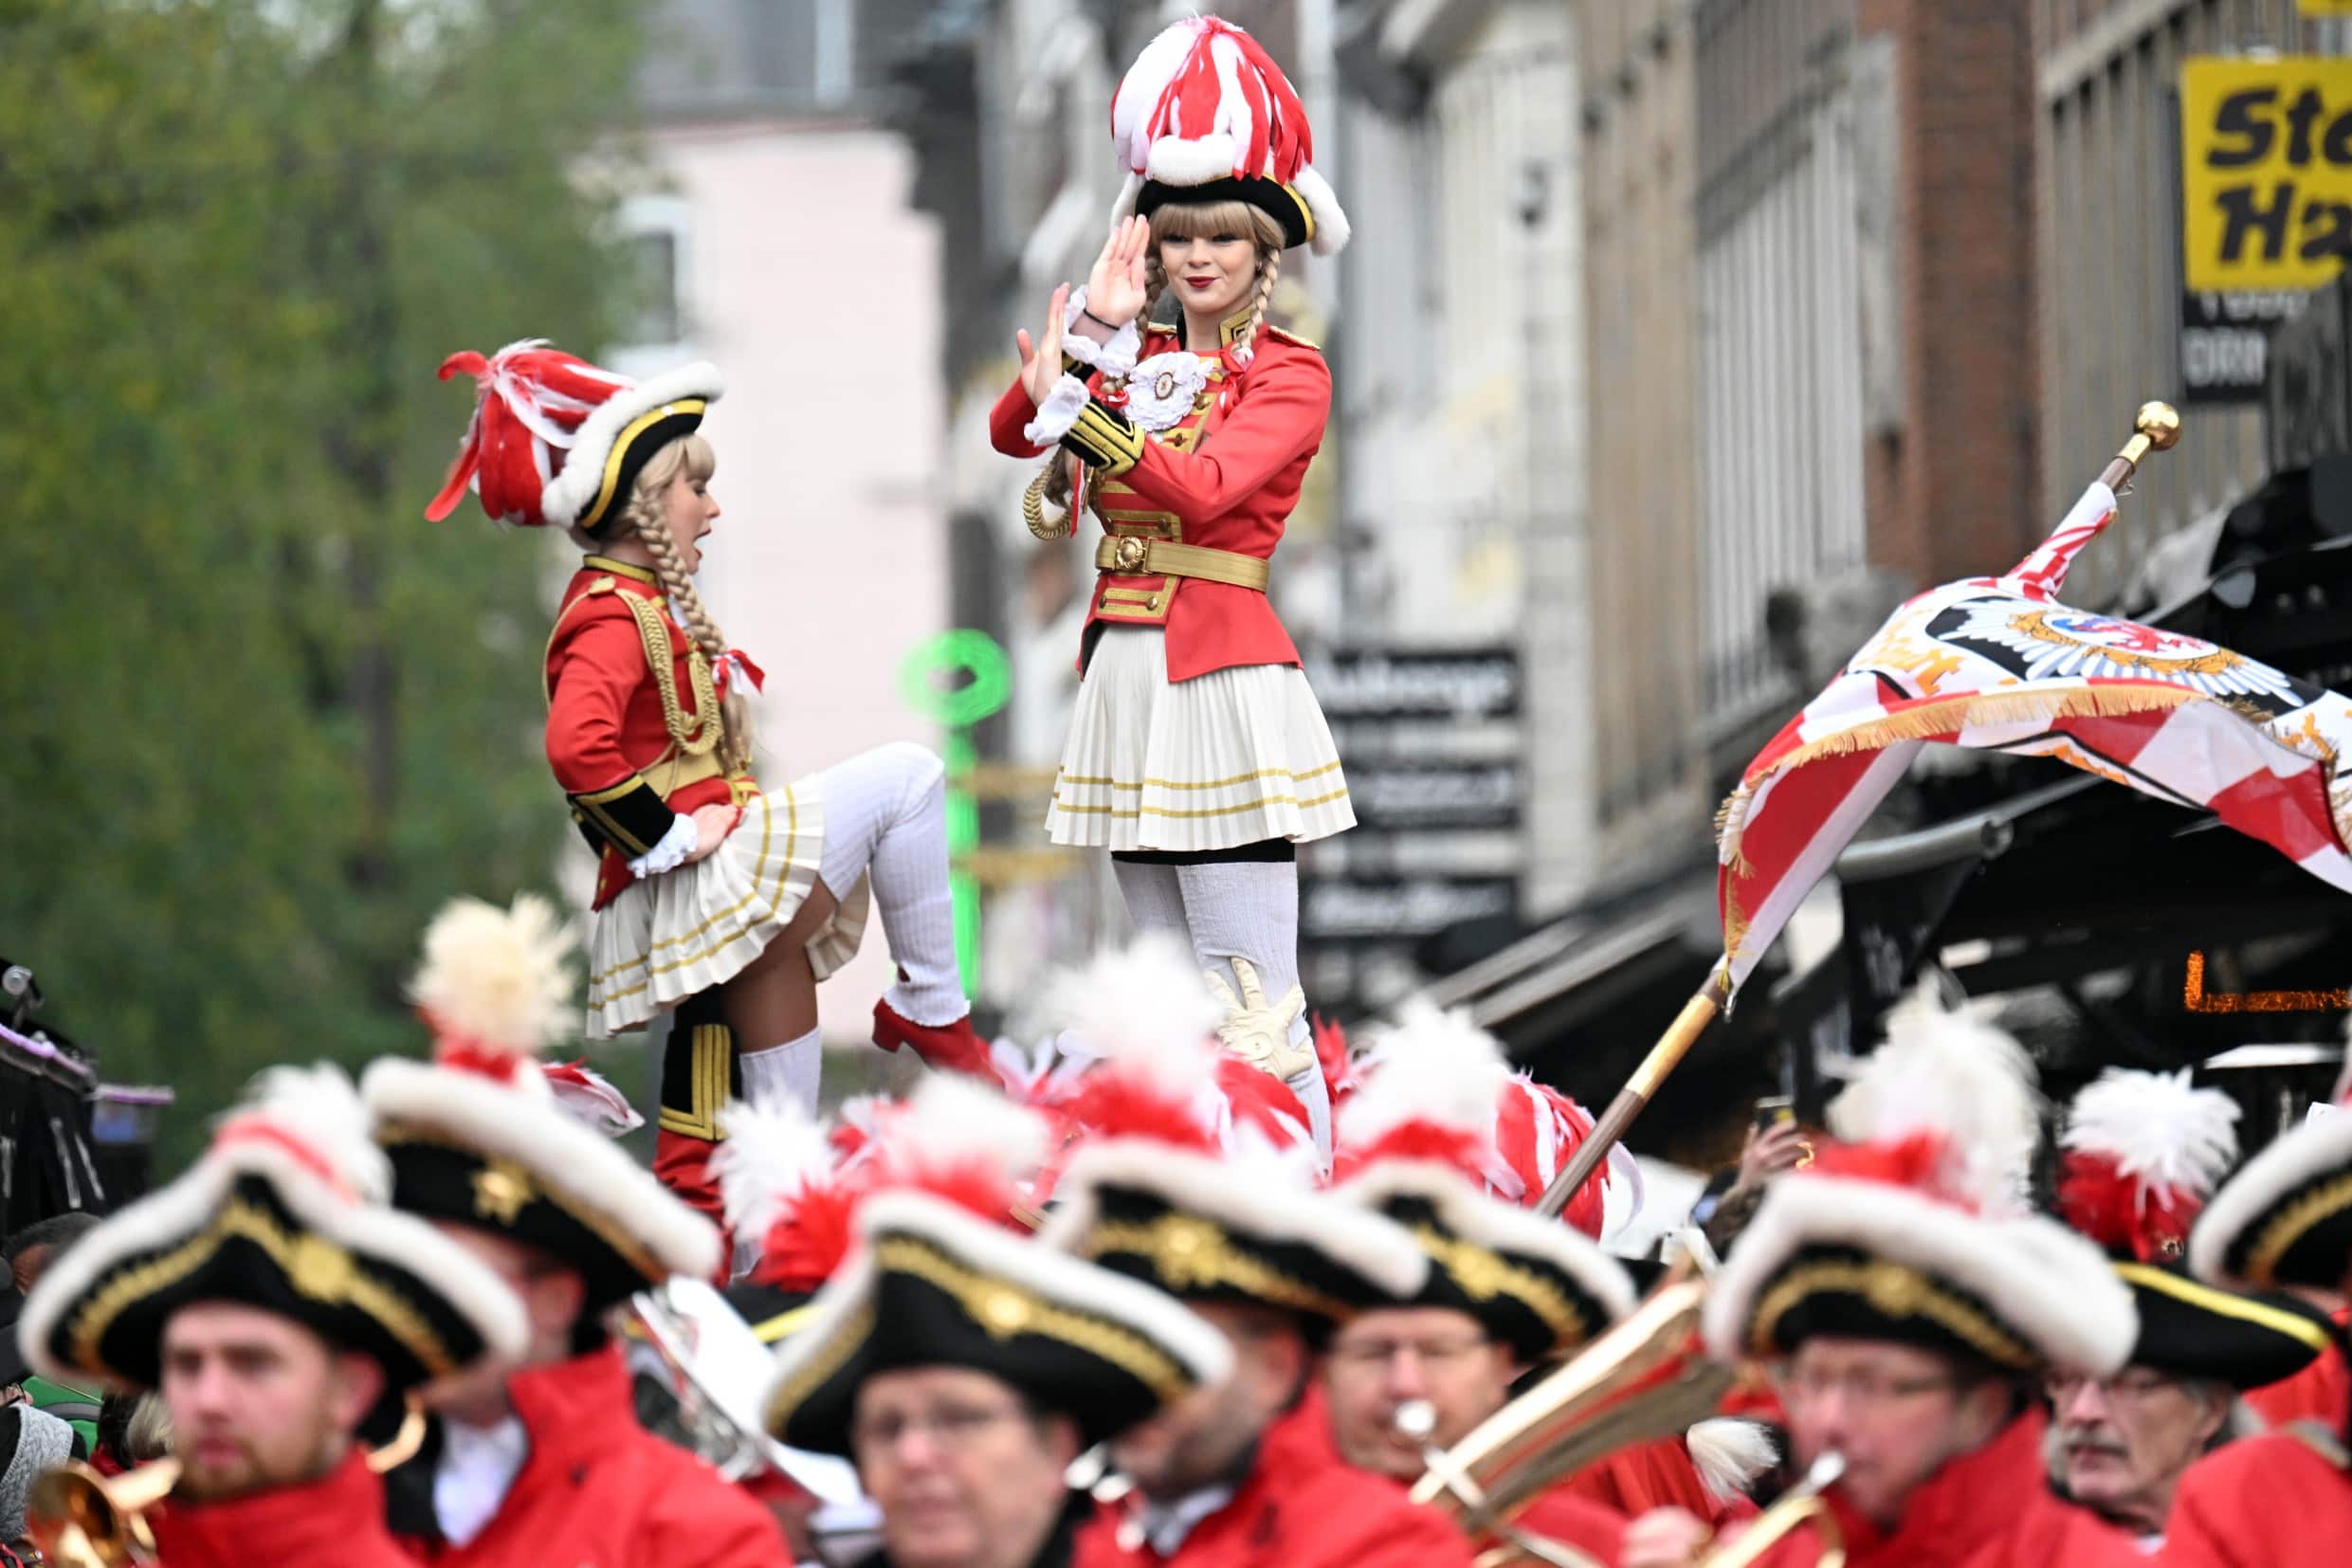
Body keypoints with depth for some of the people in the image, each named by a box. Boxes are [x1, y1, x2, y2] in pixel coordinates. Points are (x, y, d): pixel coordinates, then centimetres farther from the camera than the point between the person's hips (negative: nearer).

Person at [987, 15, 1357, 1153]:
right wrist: (1092, 331, -7)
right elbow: (1008, 431, 3)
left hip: (1223, 679, -7)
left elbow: (1203, 487, -18)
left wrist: (1074, 402, -22)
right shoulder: (1137, 361, 16)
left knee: (1255, 1007, -12)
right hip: (1125, 673, 7)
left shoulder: (1288, 375, -2)